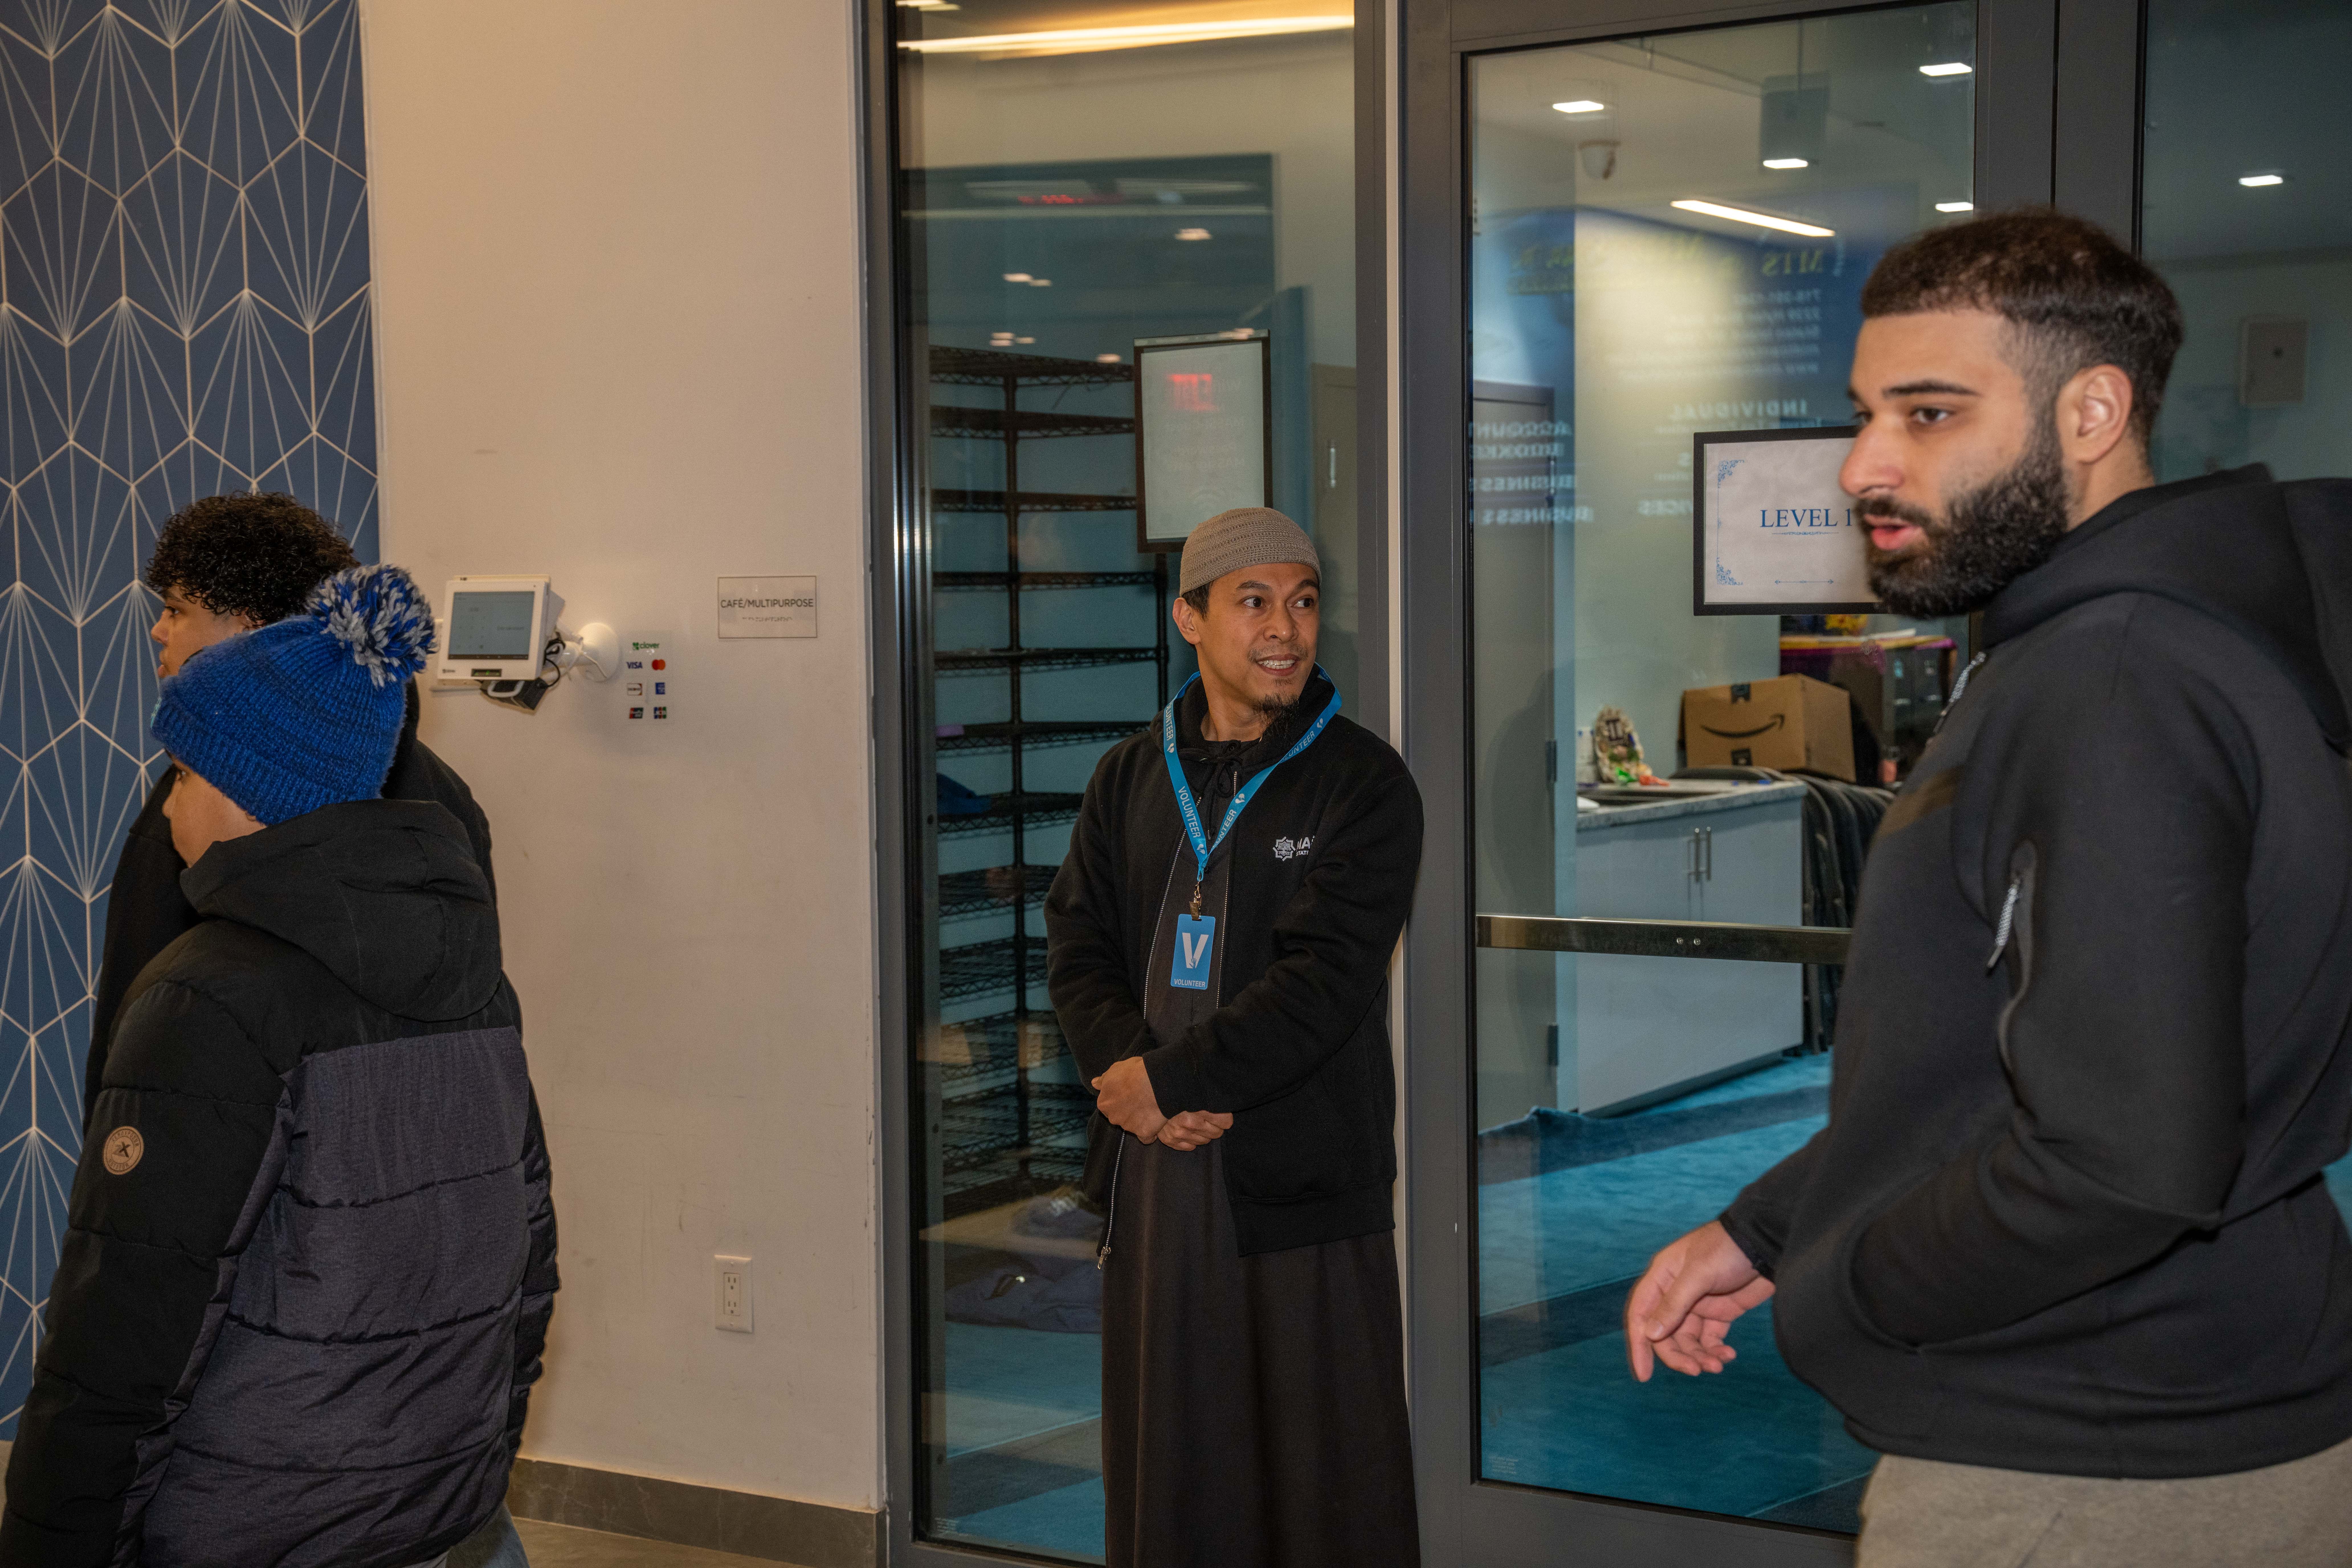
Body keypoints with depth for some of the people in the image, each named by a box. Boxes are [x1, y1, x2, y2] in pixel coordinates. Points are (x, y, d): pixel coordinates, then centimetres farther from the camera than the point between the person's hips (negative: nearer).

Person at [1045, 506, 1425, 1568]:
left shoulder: (1362, 783, -3)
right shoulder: (1132, 776, 12)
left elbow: (1323, 980, -13)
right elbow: (1077, 943, 7)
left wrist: (1171, 1079, -14)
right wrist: (1125, 1072, -11)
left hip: (1302, 1178, -4)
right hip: (1150, 1172, 4)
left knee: (1327, 1476, 1)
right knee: (1166, 1469, 11)